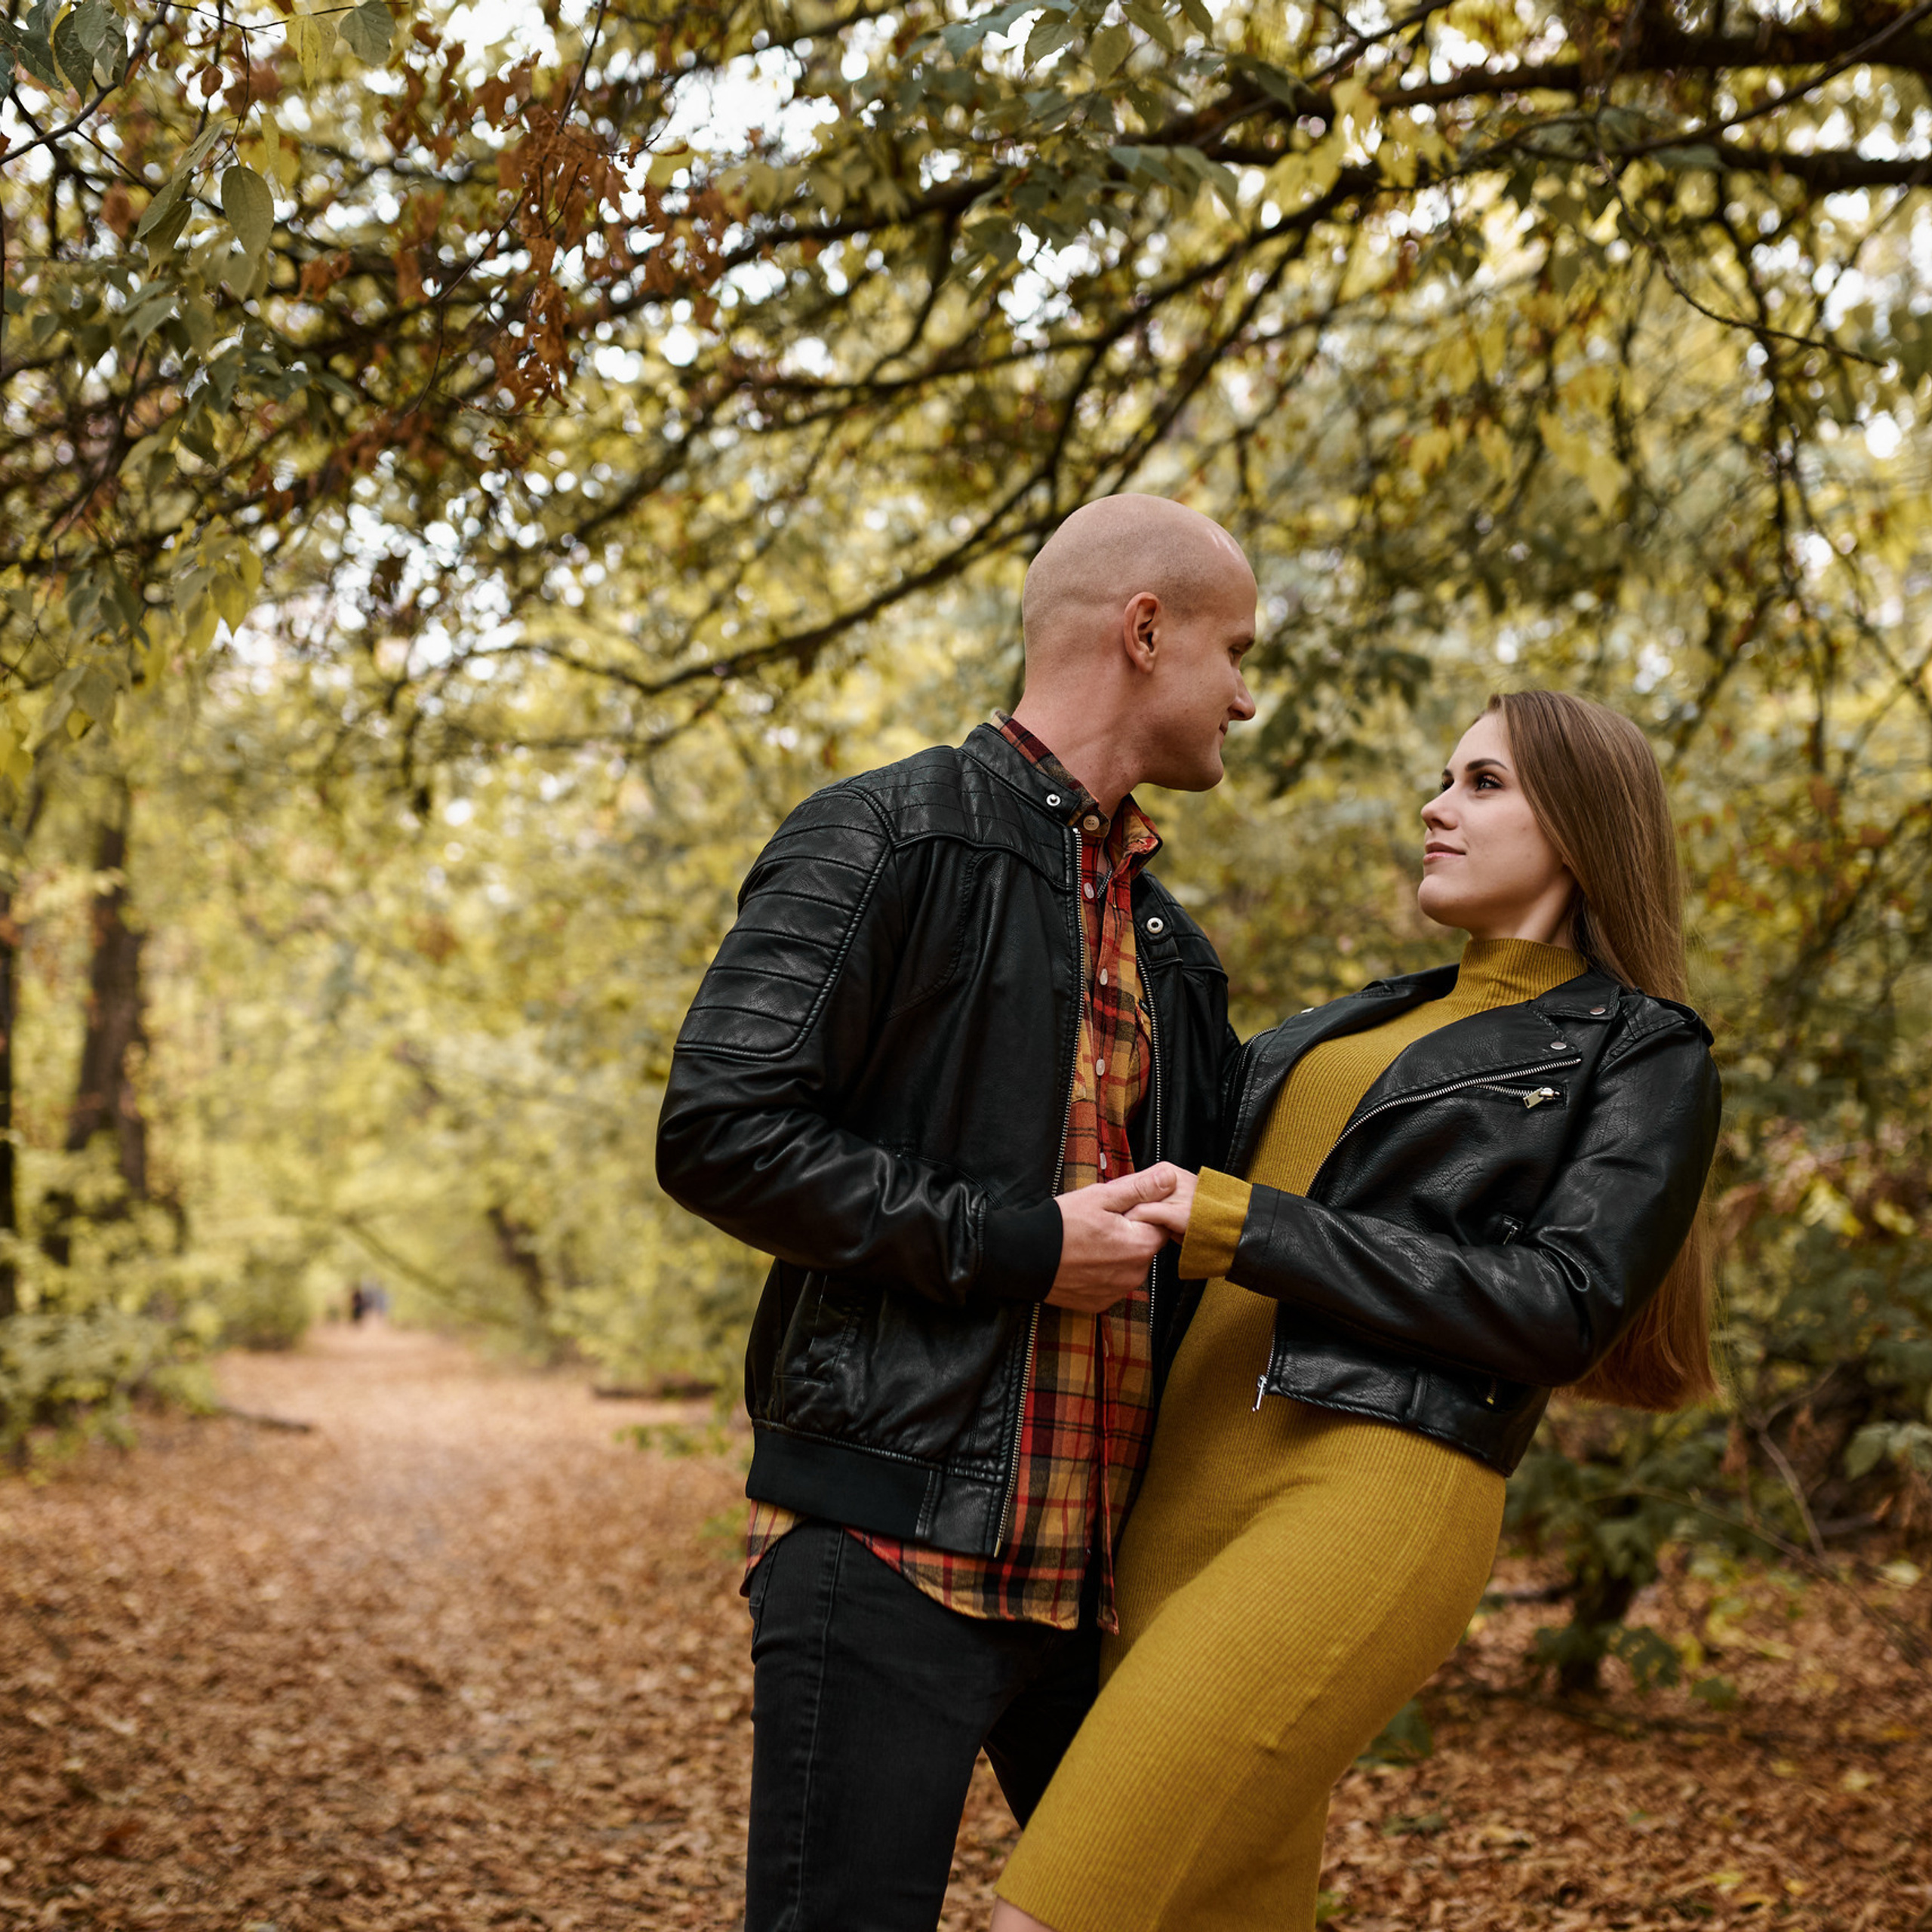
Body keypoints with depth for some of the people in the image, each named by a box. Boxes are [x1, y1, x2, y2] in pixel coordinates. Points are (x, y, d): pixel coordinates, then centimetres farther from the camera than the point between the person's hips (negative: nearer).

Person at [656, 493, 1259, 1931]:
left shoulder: (1168, 944, 20)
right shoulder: (884, 842, -5)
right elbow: (720, 1133, -15)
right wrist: (1013, 1246, -16)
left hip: (1107, 1560, 8)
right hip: (895, 1544, -8)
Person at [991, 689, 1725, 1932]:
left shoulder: (1642, 1056, 5)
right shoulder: (1356, 1025, 24)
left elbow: (1560, 1306, -9)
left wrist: (1245, 1229, -11)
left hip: (1377, 1499, -7)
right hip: (1190, 1488, 7)